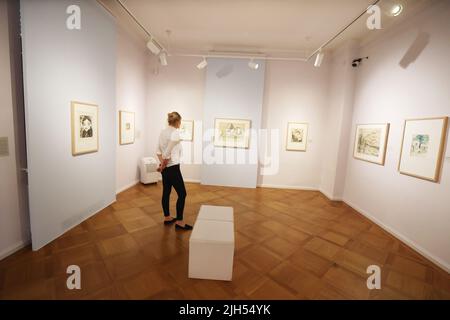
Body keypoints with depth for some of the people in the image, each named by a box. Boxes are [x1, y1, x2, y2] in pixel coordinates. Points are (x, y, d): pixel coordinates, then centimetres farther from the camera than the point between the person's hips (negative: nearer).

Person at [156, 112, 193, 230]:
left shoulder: (163, 132, 9)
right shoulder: (175, 133, -19)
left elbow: (158, 151, 9)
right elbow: (168, 153, -23)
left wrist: (162, 164, 3)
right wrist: (163, 165, -9)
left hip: (165, 168, 10)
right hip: (172, 168, -9)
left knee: (166, 192, 17)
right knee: (182, 194, 1)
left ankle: (167, 218, 30)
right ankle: (179, 222, 9)